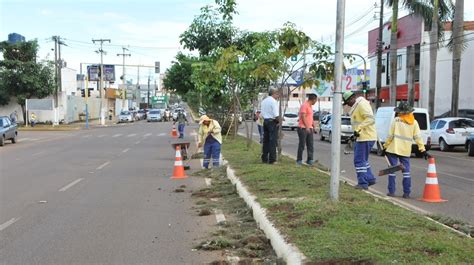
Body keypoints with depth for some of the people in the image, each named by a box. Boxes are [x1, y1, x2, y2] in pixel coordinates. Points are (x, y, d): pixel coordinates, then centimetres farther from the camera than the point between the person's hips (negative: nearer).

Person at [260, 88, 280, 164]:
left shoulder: (264, 101, 13)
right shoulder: (273, 101, -12)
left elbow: (262, 113, 14)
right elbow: (276, 114, -18)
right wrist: (278, 120, -3)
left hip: (265, 121, 8)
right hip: (272, 122, -8)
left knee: (265, 140, 12)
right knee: (273, 141, -5)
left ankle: (264, 159, 15)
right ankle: (272, 160, -5)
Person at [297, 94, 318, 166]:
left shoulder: (310, 106, 18)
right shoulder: (304, 105, -12)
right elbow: (303, 117, -19)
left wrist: (313, 126, 25)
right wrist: (307, 127, -23)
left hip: (309, 128, 9)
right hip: (303, 128, -9)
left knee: (310, 145, 4)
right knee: (302, 145, -2)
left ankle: (310, 159, 6)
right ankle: (299, 160, 6)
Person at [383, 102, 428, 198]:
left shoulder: (396, 120, -5)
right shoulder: (414, 122, 4)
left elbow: (390, 136, -5)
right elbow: (418, 137, 1)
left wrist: (385, 146, 4)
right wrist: (423, 150, 3)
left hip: (393, 149, -3)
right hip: (406, 151, 3)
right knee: (406, 171, 8)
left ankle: (391, 191, 5)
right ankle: (406, 193, 8)